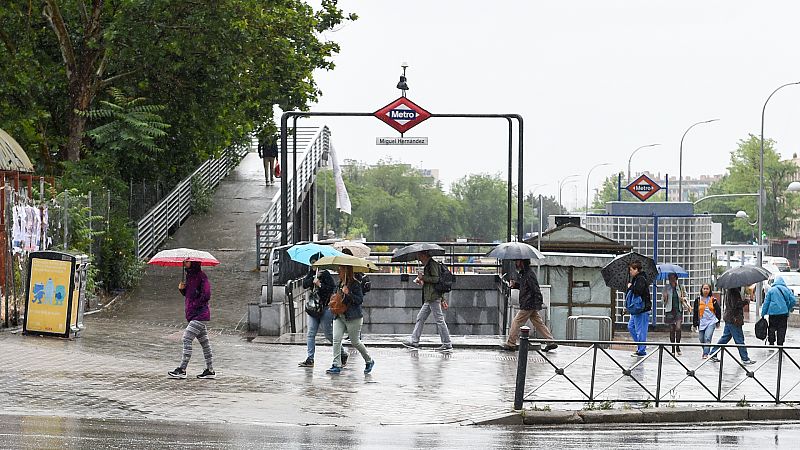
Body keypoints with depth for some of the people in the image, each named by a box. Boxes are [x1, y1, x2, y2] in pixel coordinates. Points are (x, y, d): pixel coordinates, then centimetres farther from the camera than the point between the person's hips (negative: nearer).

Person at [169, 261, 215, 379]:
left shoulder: (201, 276, -14)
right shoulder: (189, 275, 14)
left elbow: (206, 295, -19)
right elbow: (188, 294, 23)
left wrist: (194, 305, -15)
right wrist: (182, 289, 2)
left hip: (199, 314, -10)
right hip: (192, 315, 10)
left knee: (187, 338, -13)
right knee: (204, 342, 11)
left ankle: (182, 369, -13)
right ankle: (210, 370, 15)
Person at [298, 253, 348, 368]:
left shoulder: (326, 274, -8)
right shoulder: (311, 273, 11)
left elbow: (333, 289, -16)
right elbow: (305, 284, -3)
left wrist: (320, 285, -22)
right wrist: (313, 279, -16)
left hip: (325, 308, -6)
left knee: (328, 334, 0)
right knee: (310, 334, -1)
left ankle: (343, 354, 17)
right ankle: (309, 359, 0)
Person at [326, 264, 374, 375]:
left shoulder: (355, 284, -11)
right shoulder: (340, 283, 11)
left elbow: (360, 300, -15)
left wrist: (348, 293, -25)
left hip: (353, 318, -7)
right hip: (339, 316, 7)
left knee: (355, 342, 3)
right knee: (336, 339, -7)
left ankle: (369, 361, 25)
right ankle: (337, 366, -7)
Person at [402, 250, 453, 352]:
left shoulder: (432, 264, -10)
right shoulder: (428, 265, 21)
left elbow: (436, 279, -20)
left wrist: (422, 277, -13)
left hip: (433, 298, -11)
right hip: (429, 299, 11)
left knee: (439, 320, -7)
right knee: (420, 318, 10)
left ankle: (447, 344, -5)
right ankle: (414, 341, 12)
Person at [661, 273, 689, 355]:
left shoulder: (680, 287, 5)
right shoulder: (666, 287, 4)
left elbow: (685, 297, 16)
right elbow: (663, 300, 7)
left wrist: (683, 299, -6)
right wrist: (664, 298, -15)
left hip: (679, 310, 0)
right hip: (670, 310, 0)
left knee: (678, 328, -14)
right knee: (671, 329, 3)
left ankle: (678, 346, -1)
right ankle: (673, 349, 11)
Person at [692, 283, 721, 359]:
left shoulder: (713, 300, 4)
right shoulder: (698, 300, 6)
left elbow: (718, 311, 11)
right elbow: (695, 313, 8)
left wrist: (718, 322, 10)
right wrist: (695, 324, 5)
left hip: (711, 322, -2)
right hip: (702, 322, 2)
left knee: (708, 338, -18)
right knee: (702, 340, 6)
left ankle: (705, 354, -22)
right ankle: (705, 351, 28)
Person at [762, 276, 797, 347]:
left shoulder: (771, 290, 0)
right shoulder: (787, 290, 4)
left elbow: (766, 302, 0)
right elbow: (793, 300, 0)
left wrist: (763, 314, 5)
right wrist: (788, 309, 15)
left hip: (773, 312, -1)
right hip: (783, 312, 1)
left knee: (771, 330, 9)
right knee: (781, 330, 7)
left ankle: (771, 344, 10)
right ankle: (780, 345, 6)